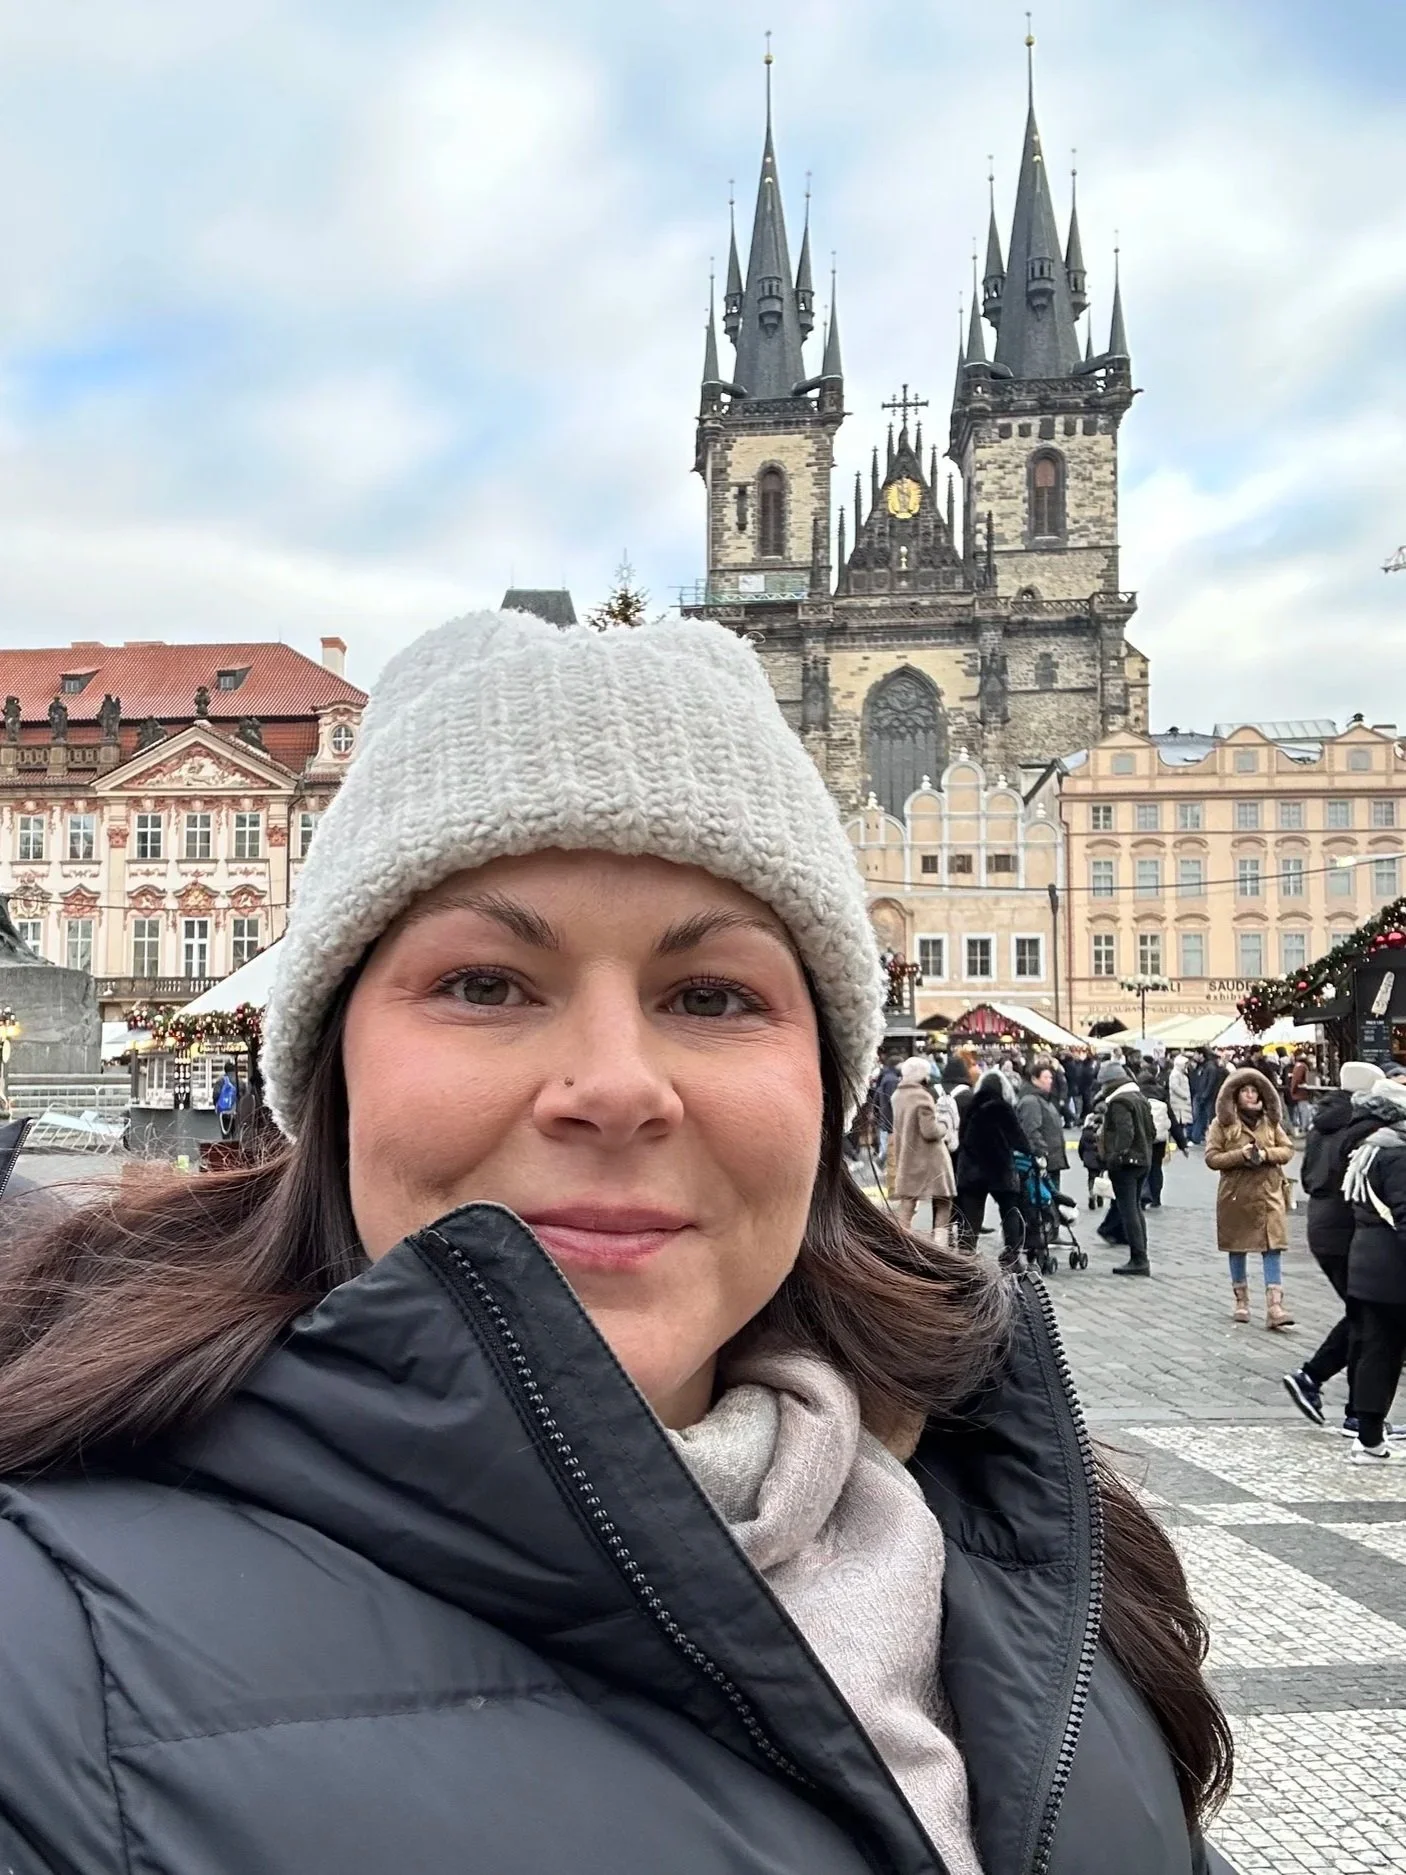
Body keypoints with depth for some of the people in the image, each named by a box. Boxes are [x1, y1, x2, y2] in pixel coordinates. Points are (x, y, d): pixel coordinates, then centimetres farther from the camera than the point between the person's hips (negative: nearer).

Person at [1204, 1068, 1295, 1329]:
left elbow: (1288, 1149, 7)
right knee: (1237, 1248, 10)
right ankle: (1241, 1300, 26)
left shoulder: (1270, 1121, 7)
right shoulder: (1222, 1123, -2)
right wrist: (1241, 1155, -19)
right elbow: (1211, 1158, -6)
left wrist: (1266, 1154, -12)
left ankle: (1274, 1307, -10)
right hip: (1236, 1194, -1)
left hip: (1269, 1193, 1)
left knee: (1273, 1247, -7)